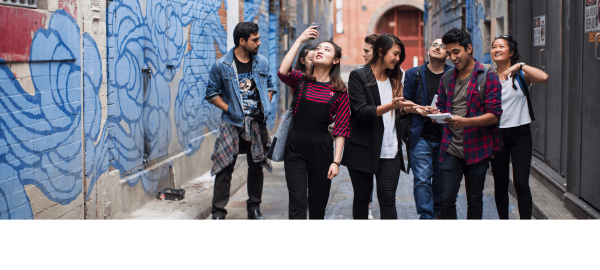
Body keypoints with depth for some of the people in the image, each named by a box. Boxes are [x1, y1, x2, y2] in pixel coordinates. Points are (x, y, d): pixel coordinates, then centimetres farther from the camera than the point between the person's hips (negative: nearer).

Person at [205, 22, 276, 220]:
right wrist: (228, 109, -8)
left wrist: (265, 106, 3)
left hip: (257, 123, 4)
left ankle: (254, 208, 23)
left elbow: (270, 86, 18)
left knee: (256, 167, 10)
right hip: (233, 123, -3)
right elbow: (212, 93, 1)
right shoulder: (222, 66, -5)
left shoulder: (262, 62, 6)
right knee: (225, 167, -5)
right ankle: (218, 211, 2)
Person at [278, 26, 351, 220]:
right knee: (298, 202, -8)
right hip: (295, 146, 0)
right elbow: (283, 72, -17)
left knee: (318, 204, 10)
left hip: (322, 148, 0)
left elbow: (341, 128, 0)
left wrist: (336, 161, -7)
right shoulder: (301, 80, 5)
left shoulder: (339, 90, 3)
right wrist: (300, 40, -12)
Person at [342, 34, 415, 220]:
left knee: (388, 198, -4)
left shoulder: (394, 79, 15)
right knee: (362, 197, 8)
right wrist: (391, 106, -26)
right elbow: (361, 111, -16)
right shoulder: (359, 76, -4)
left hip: (390, 151, 4)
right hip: (363, 149, -4)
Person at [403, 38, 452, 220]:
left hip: (445, 136, 1)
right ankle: (426, 216, -6)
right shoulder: (414, 74, 7)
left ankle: (438, 213, 29)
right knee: (422, 179, -10)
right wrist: (418, 109, -12)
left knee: (441, 179, 11)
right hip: (421, 137, -1)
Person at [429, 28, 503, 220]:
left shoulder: (488, 77, -5)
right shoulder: (447, 78, 11)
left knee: (474, 201, 9)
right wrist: (438, 113, -7)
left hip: (477, 149, -3)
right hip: (450, 148, 3)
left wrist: (466, 121, -27)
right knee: (446, 199, -1)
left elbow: (494, 115, -12)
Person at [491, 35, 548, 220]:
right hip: (497, 134, 3)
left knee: (521, 184, -10)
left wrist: (520, 66, -19)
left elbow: (543, 77, -22)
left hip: (520, 134, -3)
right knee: (500, 184, 8)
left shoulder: (521, 75, -1)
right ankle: (503, 218, 20)